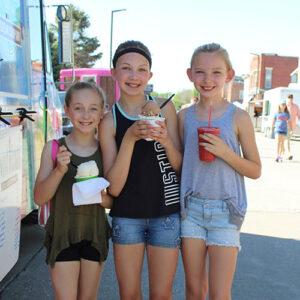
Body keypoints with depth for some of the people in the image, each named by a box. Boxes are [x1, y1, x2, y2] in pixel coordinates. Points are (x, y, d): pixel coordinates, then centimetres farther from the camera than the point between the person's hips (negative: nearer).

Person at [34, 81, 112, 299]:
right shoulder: (54, 148, -8)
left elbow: (114, 200, 2)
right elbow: (39, 198, -9)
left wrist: (101, 197, -20)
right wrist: (60, 170, -24)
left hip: (95, 234, 2)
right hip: (63, 234, -2)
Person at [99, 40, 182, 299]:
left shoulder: (165, 108, -3)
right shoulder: (109, 120, -6)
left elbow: (179, 166, 0)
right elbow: (114, 187, -12)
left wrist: (166, 140, -20)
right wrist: (129, 137, -23)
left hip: (166, 213, 0)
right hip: (126, 216, 0)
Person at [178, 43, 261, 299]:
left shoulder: (238, 117, -6)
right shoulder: (184, 116, 2)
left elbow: (255, 170, -2)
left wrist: (224, 152, -18)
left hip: (225, 211, -2)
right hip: (191, 208, 3)